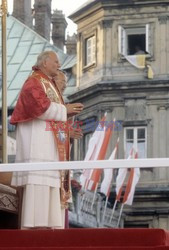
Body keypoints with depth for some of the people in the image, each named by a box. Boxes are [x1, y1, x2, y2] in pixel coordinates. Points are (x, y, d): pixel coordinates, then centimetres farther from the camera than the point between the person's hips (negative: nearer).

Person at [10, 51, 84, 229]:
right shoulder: (34, 82, -5)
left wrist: (67, 111, 8)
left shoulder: (48, 84, 25)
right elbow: (40, 106, -19)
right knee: (37, 183, -16)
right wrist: (64, 109, -9)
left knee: (49, 182, 2)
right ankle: (31, 224, -20)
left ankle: (46, 224, -1)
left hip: (49, 142, 10)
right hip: (36, 140, -10)